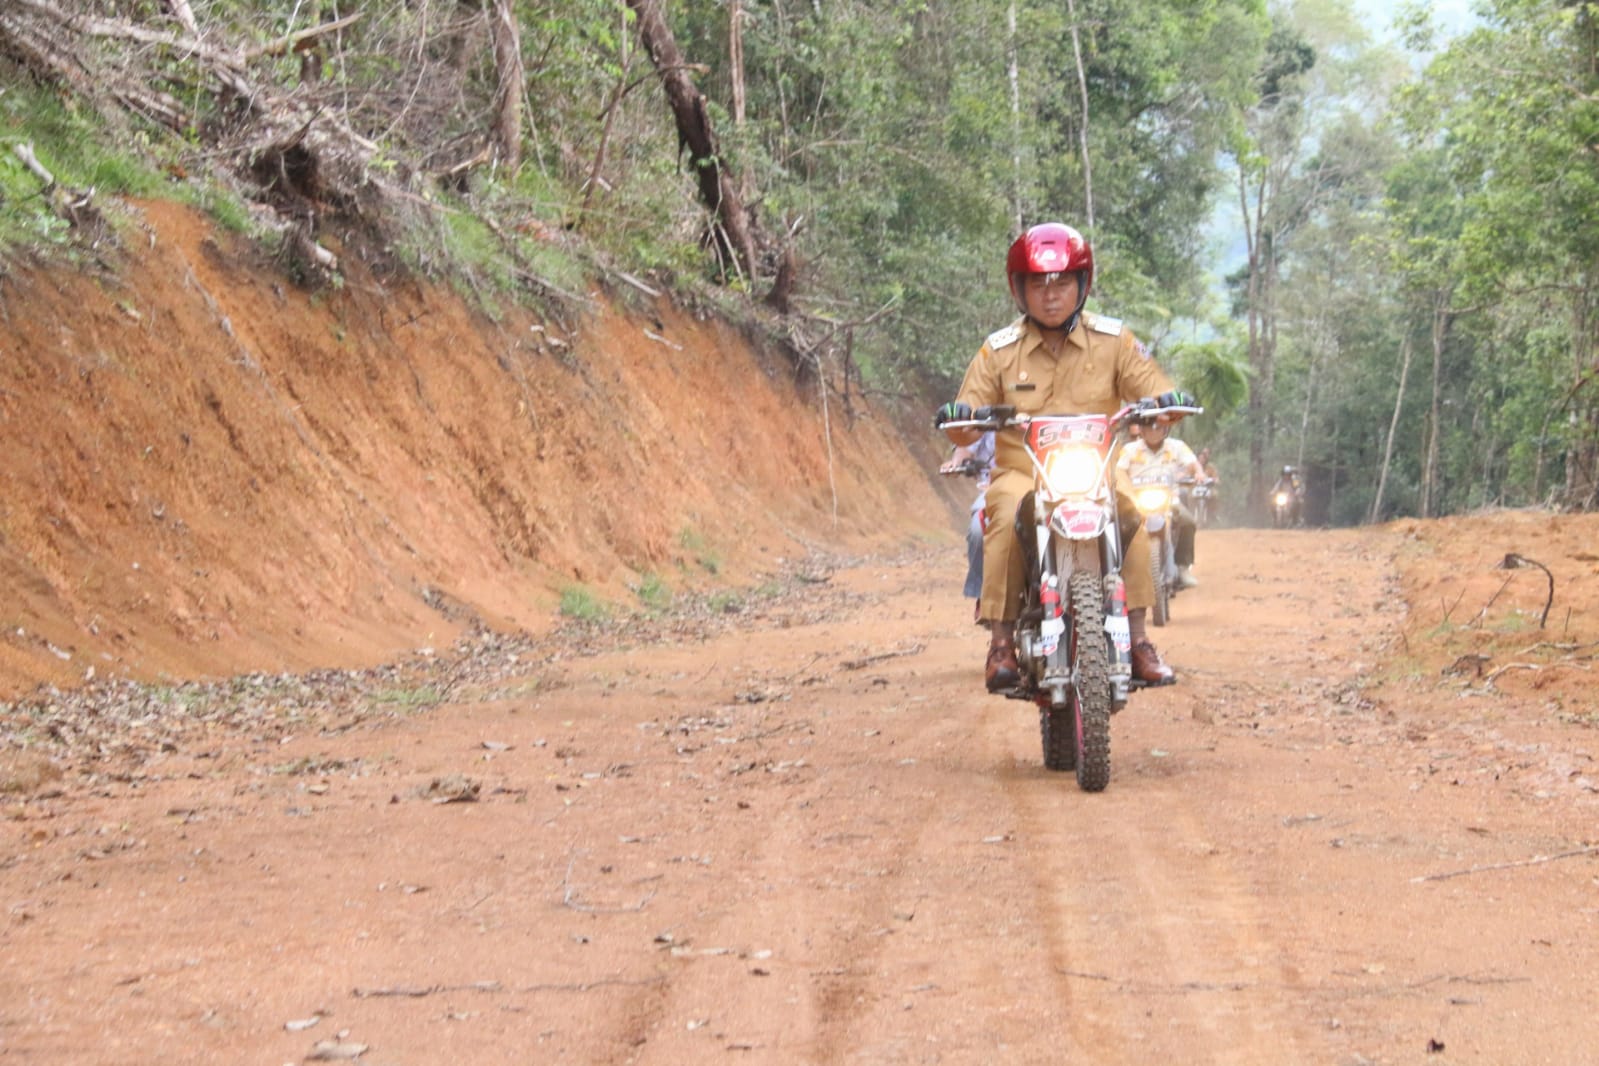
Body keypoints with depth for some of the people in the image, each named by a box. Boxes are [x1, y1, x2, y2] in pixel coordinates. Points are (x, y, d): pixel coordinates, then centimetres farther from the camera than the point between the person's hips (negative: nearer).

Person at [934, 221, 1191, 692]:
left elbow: (1151, 390, 2)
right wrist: (957, 419, -21)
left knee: (1131, 512, -31)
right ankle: (1002, 641, -28)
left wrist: (1166, 402, -22)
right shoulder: (999, 351, 6)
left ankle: (1137, 637, -23)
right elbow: (966, 427, 3)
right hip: (1020, 472, -1)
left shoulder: (1114, 341, 6)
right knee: (1006, 517, -34)